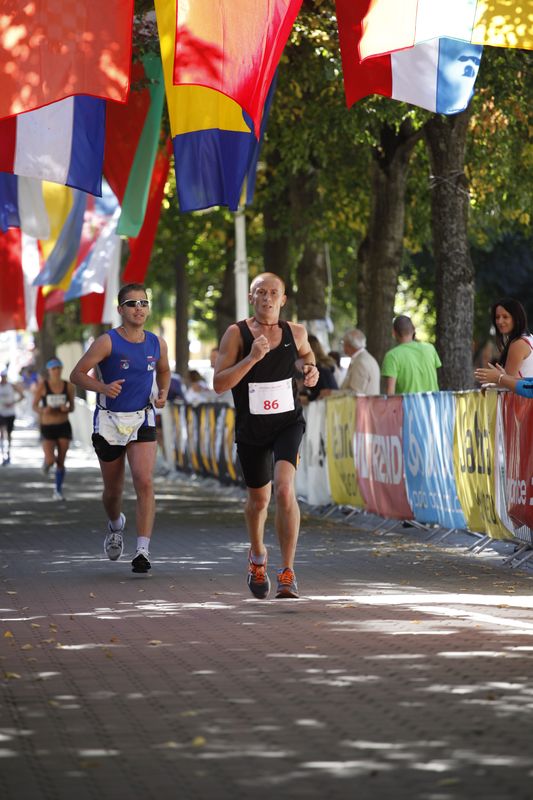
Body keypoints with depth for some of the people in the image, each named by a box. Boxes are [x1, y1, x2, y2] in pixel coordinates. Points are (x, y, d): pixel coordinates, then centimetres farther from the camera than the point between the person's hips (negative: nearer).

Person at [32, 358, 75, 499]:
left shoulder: (68, 386, -2)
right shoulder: (42, 385, -8)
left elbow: (72, 407, 8)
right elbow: (34, 406, -1)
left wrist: (67, 409, -16)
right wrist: (43, 410, -23)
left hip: (64, 427, 2)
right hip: (47, 428, -2)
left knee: (61, 462, 3)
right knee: (51, 460, -14)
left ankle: (58, 490, 23)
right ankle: (46, 463, 25)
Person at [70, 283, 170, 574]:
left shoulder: (157, 343, 2)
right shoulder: (108, 342, -11)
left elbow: (164, 371, 22)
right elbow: (77, 374, -11)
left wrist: (163, 392, 2)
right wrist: (102, 387, -28)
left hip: (142, 420, 1)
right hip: (109, 421, -1)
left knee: (144, 482, -18)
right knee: (113, 490, 12)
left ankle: (143, 552, -19)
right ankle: (115, 525, 47)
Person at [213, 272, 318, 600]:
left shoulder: (295, 333, 0)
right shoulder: (236, 334, -8)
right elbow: (219, 383, -14)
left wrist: (309, 369, 1)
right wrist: (251, 358, -26)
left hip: (288, 422, 0)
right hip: (251, 428, 0)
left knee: (285, 489, -23)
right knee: (259, 500, 14)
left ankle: (288, 572, -18)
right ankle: (258, 555, 46)